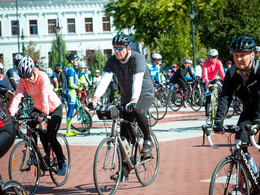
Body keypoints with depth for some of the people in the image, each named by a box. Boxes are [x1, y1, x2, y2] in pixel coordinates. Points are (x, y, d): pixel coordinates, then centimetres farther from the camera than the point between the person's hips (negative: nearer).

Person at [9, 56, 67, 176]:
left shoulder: (42, 76, -28)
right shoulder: (23, 81, -15)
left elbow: (44, 95, -40)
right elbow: (17, 96, -26)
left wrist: (44, 113, -53)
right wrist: (11, 113, -40)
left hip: (54, 108, -5)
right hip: (38, 108, 5)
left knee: (51, 138, -13)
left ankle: (62, 163, 6)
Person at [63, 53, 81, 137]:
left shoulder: (66, 68, 15)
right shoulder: (70, 70, -17)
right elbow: (71, 84, -22)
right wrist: (78, 87, -5)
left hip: (66, 91, 10)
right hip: (70, 92, -10)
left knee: (70, 110, 16)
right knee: (71, 110, -5)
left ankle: (69, 129, 21)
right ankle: (68, 131, -2)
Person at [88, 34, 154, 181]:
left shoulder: (137, 59, -24)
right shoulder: (112, 61, -9)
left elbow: (137, 81, -38)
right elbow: (105, 80, -22)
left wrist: (134, 101, -54)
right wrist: (95, 98, -38)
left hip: (145, 94, -5)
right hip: (126, 98, 5)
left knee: (137, 111, -38)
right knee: (124, 134, -1)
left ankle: (148, 140, -13)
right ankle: (125, 170, 7)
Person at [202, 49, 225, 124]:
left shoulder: (218, 62, -14)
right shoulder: (206, 63, -20)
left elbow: (222, 72, -26)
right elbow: (205, 73, -34)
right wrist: (206, 82, -51)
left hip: (214, 79, 3)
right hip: (207, 81, -2)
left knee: (219, 85, -31)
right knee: (208, 98, -11)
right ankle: (207, 116, -6)